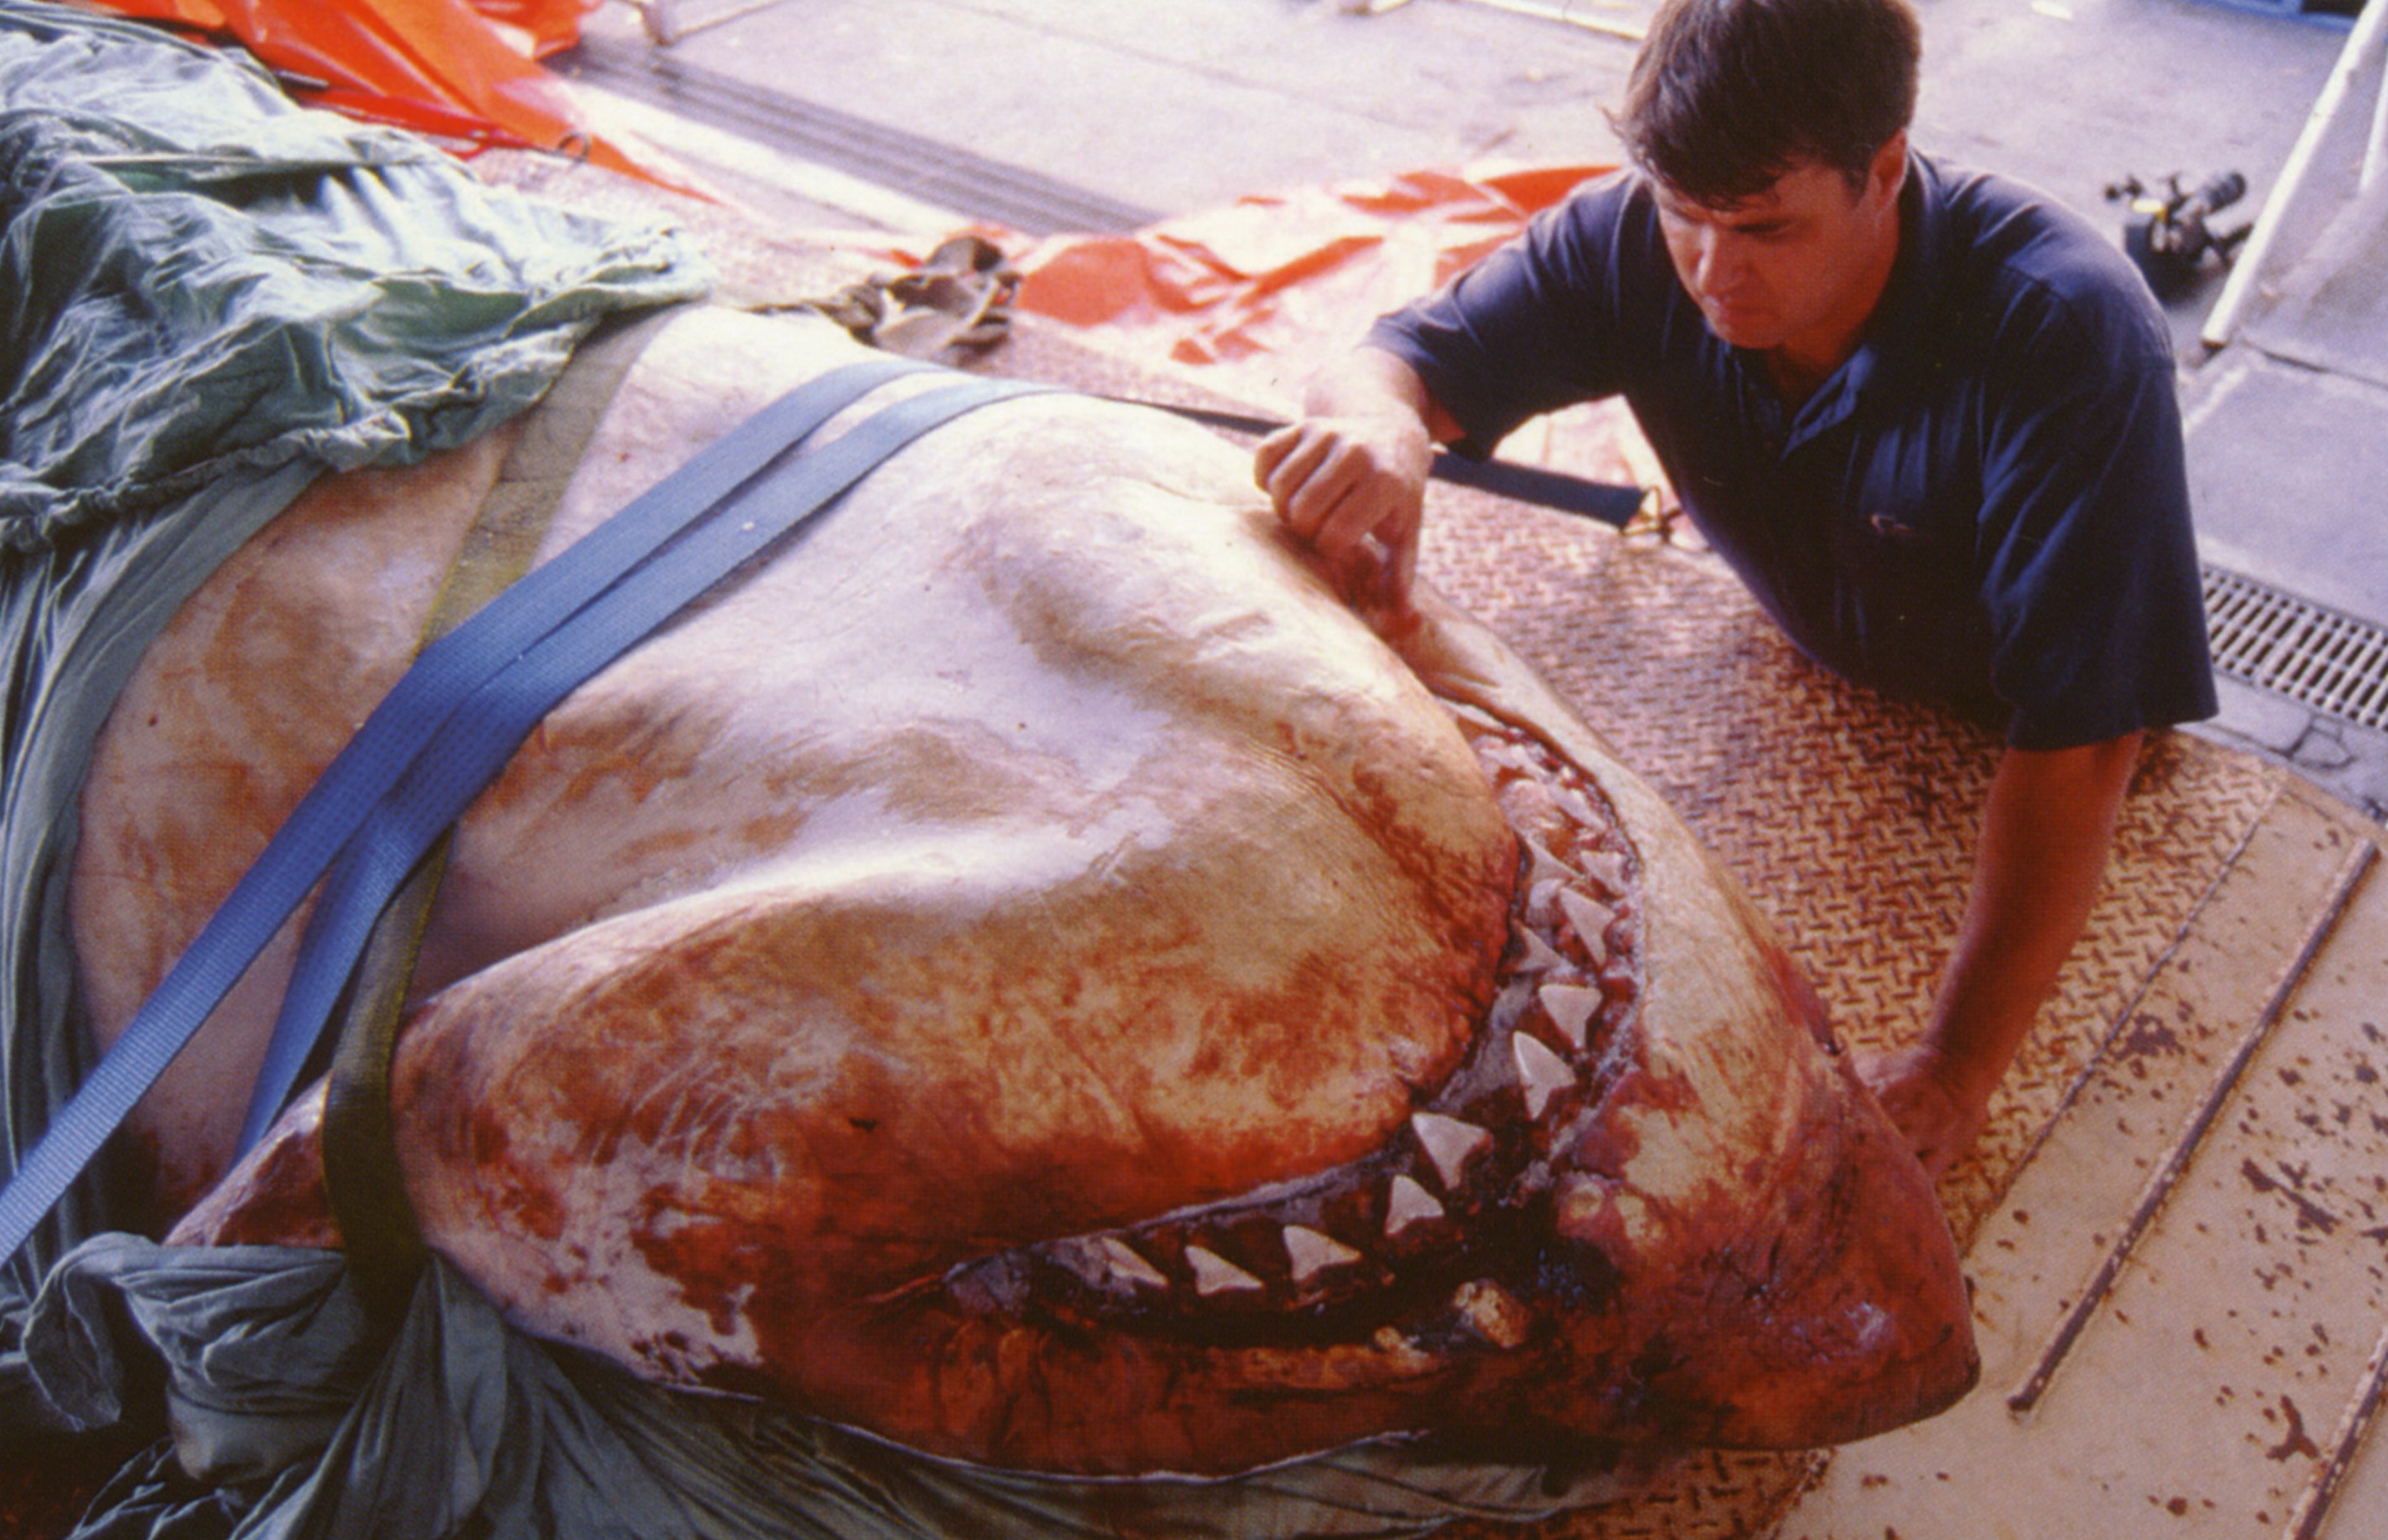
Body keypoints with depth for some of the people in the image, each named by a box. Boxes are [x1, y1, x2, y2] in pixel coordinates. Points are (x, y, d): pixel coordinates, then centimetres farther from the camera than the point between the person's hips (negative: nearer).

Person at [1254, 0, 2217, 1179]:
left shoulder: (2070, 338, -38)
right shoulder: (1639, 239, -25)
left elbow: (2077, 740, -40)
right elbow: (1402, 360, -21)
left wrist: (1960, 1068, -42)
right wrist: (1381, 424, -48)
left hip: (2006, 731, -4)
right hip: (1818, 679, 4)